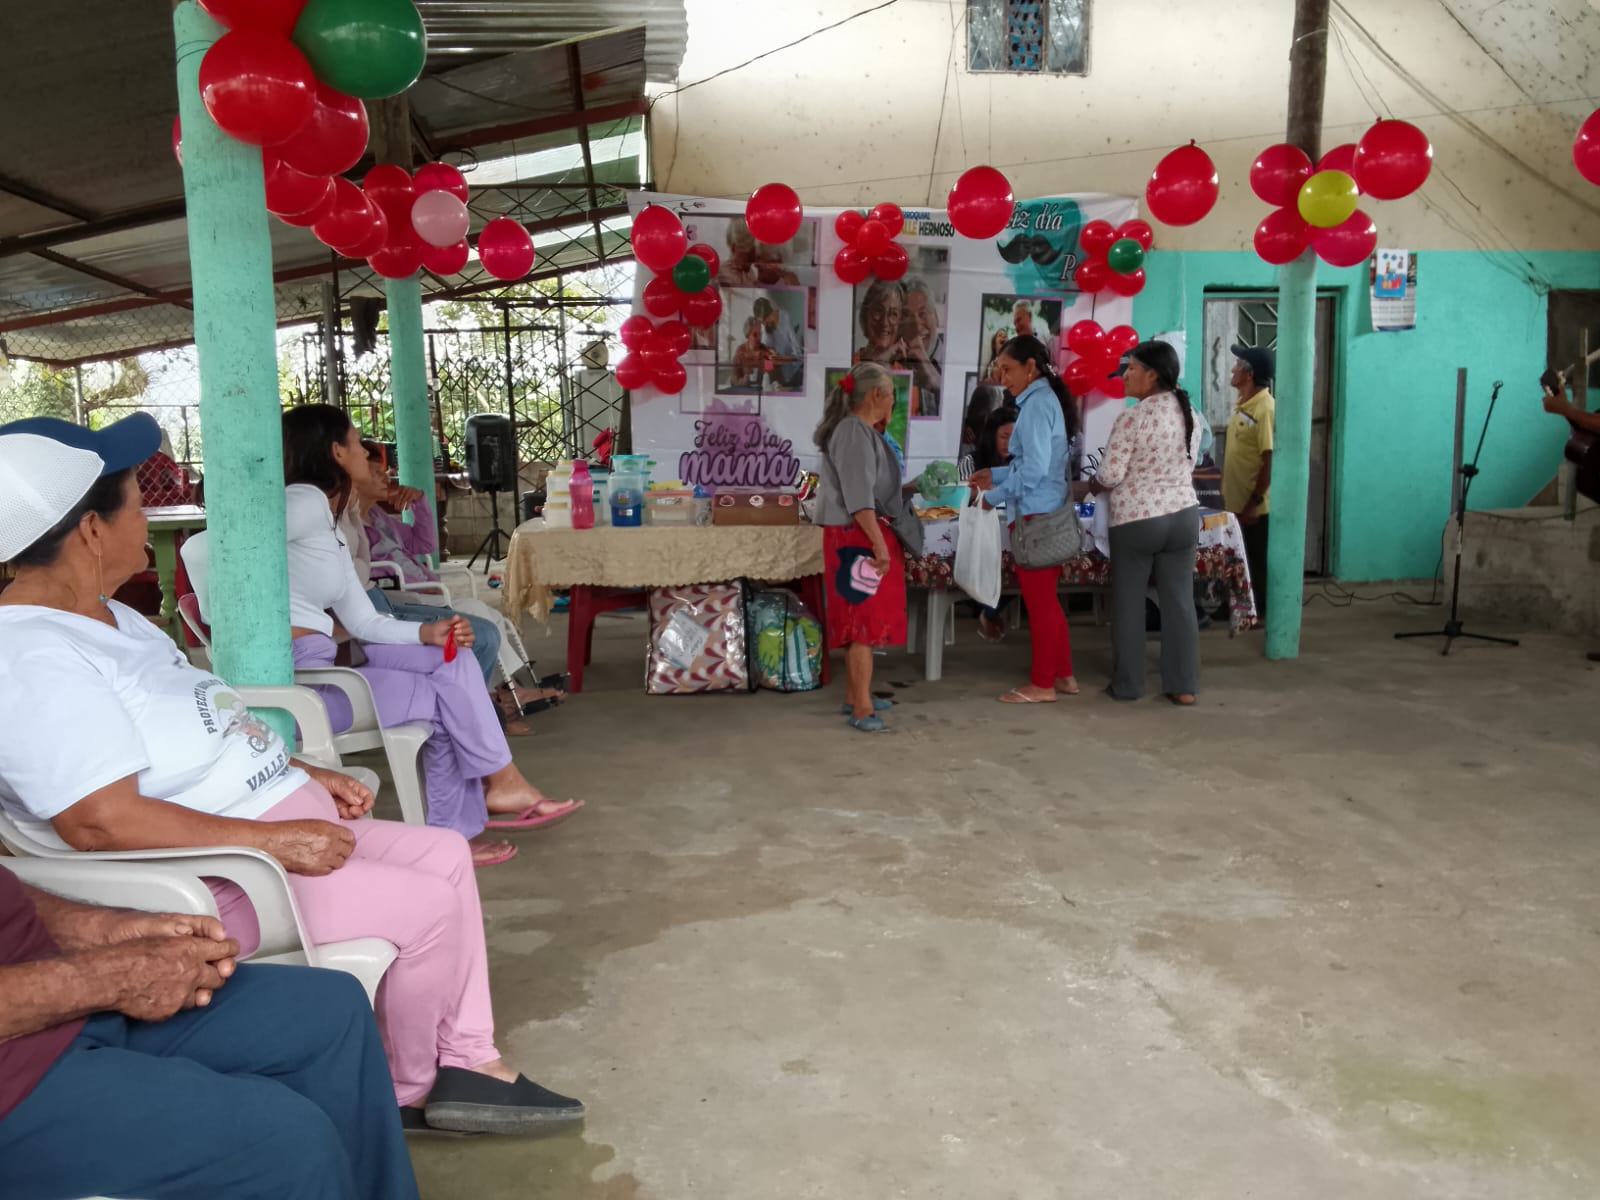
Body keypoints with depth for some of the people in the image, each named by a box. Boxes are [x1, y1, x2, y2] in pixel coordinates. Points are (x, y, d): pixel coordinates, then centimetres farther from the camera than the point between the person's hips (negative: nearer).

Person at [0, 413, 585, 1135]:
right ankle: (406, 1093, 11)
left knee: (445, 853, 8)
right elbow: (103, 821, -30)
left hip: (278, 824, 11)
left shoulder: (103, 617, 13)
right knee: (426, 906, -14)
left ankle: (468, 1063, 12)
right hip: (213, 882, -11)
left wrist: (305, 776, 10)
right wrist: (274, 841, -26)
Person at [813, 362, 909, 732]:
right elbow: (858, 497, -23)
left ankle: (855, 697, 24)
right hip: (858, 537, -11)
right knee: (865, 619, -9)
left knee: (859, 619, 15)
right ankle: (861, 709, -7)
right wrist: (879, 544, -25)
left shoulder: (861, 430, 15)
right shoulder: (855, 432, -17)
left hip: (862, 535, 11)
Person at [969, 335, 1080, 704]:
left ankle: (1042, 684, 9)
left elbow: (1034, 469, -21)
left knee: (1038, 602, -1)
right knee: (1046, 598, 17)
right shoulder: (1048, 399, 14)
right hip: (1049, 514, 10)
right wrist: (995, 475, 13)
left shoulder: (1036, 404, -15)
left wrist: (995, 496, -11)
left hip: (1035, 516, -10)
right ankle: (1063, 675, 26)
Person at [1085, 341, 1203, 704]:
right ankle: (1183, 686, 13)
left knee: (1129, 603, 7)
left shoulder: (1132, 417, -16)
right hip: (1183, 514, 6)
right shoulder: (1190, 413, 6)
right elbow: (1187, 465, 15)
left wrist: (1090, 485, 4)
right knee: (1179, 600, 9)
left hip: (1136, 519, -6)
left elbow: (1110, 475, -16)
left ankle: (1127, 684, 15)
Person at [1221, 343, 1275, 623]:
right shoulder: (1242, 404, 9)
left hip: (1255, 506, -8)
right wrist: (1227, 493, 17)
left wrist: (1254, 503, -21)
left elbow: (1270, 461, -21)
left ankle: (1263, 613, 15)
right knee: (1242, 562, 16)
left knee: (1259, 563, 4)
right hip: (1237, 502, 8)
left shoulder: (1265, 409, -19)